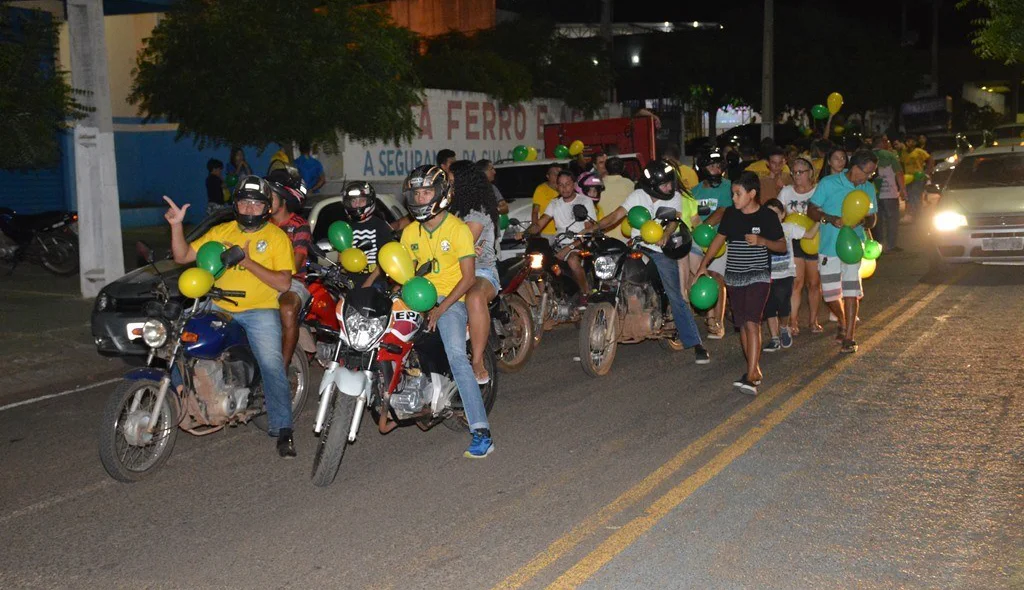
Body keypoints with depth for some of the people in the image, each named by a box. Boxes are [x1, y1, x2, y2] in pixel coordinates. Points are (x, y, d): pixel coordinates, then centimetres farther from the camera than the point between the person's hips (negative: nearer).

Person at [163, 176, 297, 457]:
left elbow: (284, 283, -9)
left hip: (260, 310, -4)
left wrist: (247, 262, -17)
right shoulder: (221, 231, 14)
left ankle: (283, 429, -12)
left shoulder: (276, 236, 2)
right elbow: (182, 256, 13)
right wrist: (176, 225, -1)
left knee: (271, 365, -19)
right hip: (219, 308, 4)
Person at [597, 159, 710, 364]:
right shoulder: (638, 195, 5)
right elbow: (617, 215, -2)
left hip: (661, 252, -2)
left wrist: (665, 234, -34)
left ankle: (695, 343, -4)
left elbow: (674, 218, -12)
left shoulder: (675, 197, 3)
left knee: (676, 297, -7)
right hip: (636, 249, 2)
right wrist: (596, 226, -19)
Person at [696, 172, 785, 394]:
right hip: (734, 277, 5)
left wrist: (761, 241, -19)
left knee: (752, 323, -16)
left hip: (758, 277, -5)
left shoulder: (767, 216, -6)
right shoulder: (730, 214, 4)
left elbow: (782, 246, -1)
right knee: (742, 325, 8)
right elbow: (719, 238, 15)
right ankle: (756, 369, 21)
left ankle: (751, 377, -20)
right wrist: (704, 265, 11)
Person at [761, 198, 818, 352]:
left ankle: (784, 329, 23)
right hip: (767, 275, 1)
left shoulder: (789, 228, 1)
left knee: (783, 306, -9)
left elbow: (810, 234, 8)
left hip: (785, 275, -1)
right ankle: (775, 339, 16)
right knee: (769, 308, 3)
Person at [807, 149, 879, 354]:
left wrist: (863, 221, -12)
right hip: (829, 247, -2)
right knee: (831, 293, -2)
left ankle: (848, 337, 7)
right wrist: (830, 219, -21)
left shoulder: (868, 188, 6)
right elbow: (811, 210, -3)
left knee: (851, 292, -2)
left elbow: (872, 219, 12)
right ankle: (843, 323, 28)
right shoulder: (829, 183, -7)